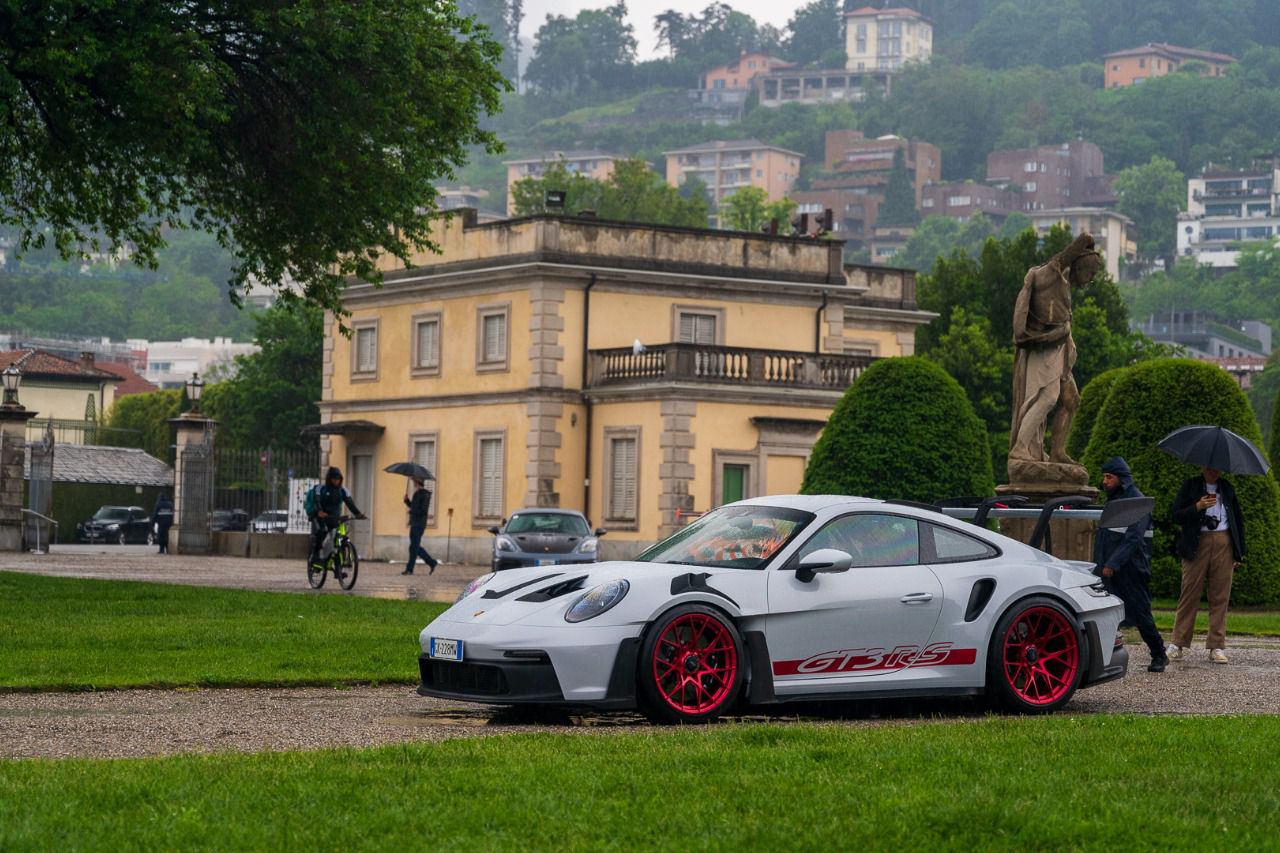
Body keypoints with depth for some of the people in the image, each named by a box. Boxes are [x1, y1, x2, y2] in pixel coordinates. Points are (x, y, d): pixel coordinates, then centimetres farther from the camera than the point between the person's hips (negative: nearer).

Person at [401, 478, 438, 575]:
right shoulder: (417, 493, 16)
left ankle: (409, 569, -3)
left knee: (414, 547, -6)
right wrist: (407, 501, 8)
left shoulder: (424, 494, -13)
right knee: (415, 547, 13)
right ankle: (432, 562, 19)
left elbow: (423, 510, -19)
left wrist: (412, 511, -11)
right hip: (414, 523, 10)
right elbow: (413, 506, 24)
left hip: (418, 524, -10)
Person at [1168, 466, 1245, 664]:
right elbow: (1176, 515, 0)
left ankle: (1217, 647, 3)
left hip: (1223, 544, 3)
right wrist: (1197, 507, -17)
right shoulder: (1190, 486, 6)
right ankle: (1178, 644, 3)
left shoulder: (1227, 489, 16)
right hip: (1197, 544, -3)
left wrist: (1239, 552, 14)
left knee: (1220, 597, 0)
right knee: (1189, 595, -3)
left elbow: (1238, 520, 20)